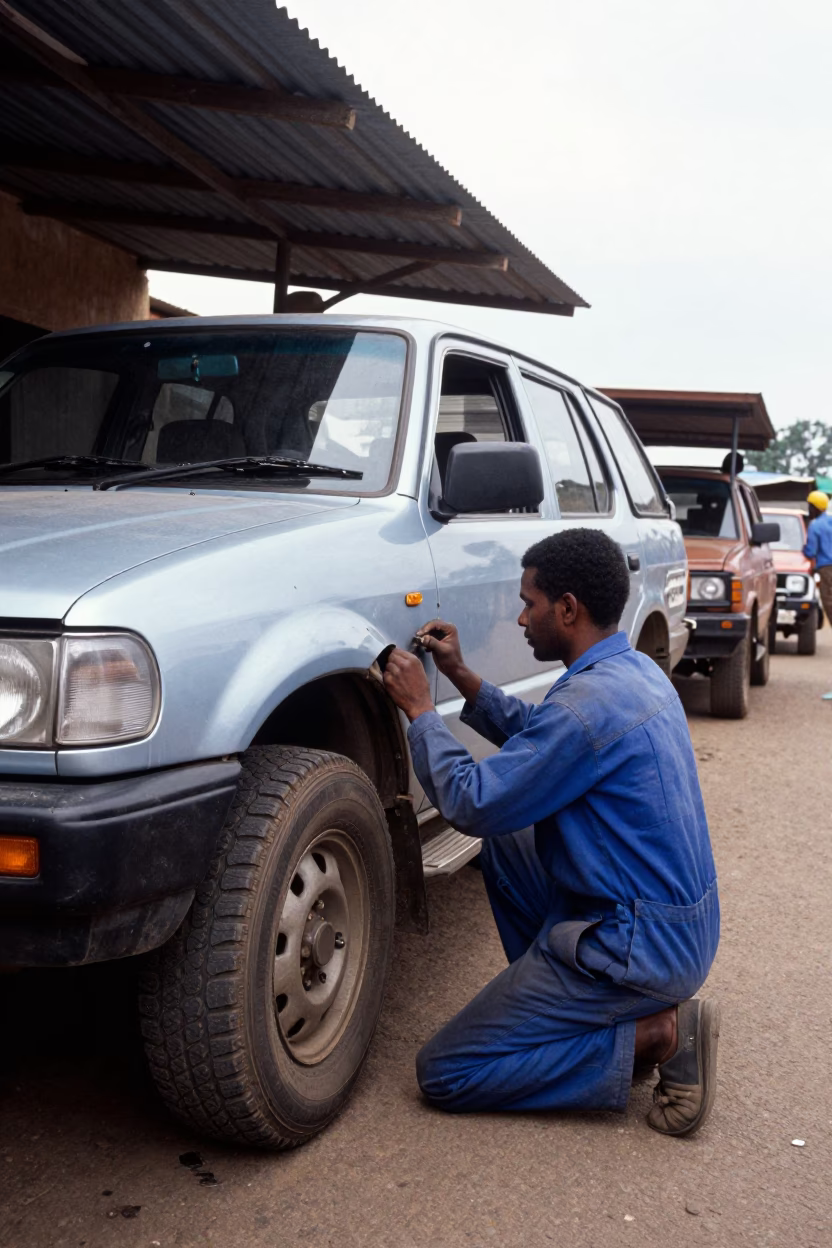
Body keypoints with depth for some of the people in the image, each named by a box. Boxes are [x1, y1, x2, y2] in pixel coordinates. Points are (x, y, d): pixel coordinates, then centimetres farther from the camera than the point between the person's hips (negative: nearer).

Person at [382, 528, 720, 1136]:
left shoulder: (592, 701, -25)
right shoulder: (635, 670, 6)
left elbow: (472, 804, -20)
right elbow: (538, 738, 20)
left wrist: (420, 709, -8)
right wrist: (462, 677, 12)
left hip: (640, 945, -9)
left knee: (444, 1074, -2)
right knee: (505, 843, 22)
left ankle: (655, 1035, -5)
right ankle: (556, 1004, 18)